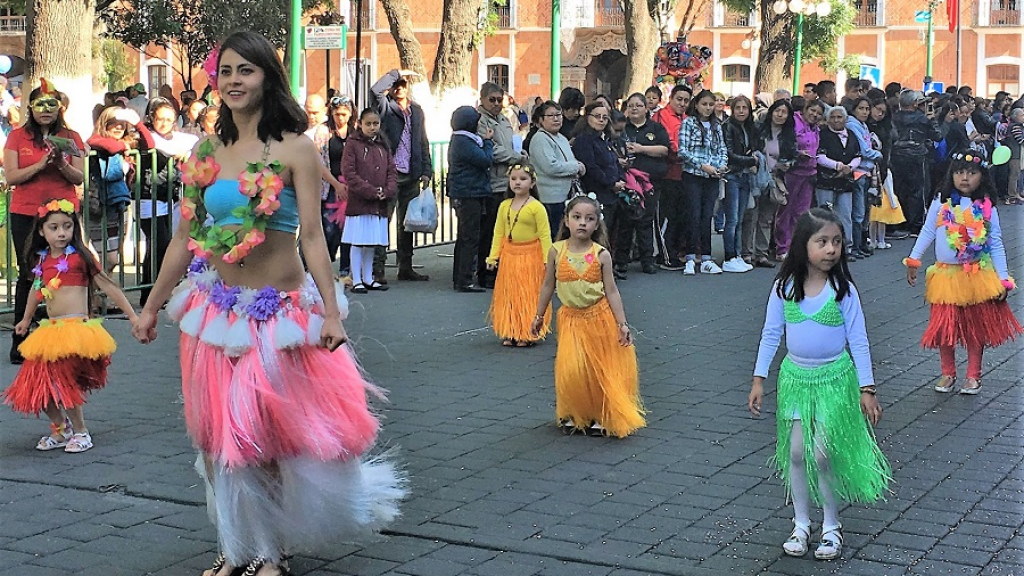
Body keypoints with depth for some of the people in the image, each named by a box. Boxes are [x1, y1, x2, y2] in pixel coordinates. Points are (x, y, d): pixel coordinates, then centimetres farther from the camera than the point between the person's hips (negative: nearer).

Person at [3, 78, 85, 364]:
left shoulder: (71, 138, 7)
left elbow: (79, 178, 2)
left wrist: (61, 164, -16)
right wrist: (40, 165, -15)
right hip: (25, 214, 0)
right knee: (28, 274, 1)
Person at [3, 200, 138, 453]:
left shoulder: (79, 256, -5)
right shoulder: (43, 260, 11)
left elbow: (108, 286, -5)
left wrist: (133, 317, -8)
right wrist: (26, 320, 43)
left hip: (76, 326, -6)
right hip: (50, 329, 6)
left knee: (61, 381, -15)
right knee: (35, 384, 3)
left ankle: (81, 432, 5)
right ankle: (60, 429, 25)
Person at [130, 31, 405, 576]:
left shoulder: (294, 149, -7)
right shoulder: (206, 152, 5)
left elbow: (312, 237, -10)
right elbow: (184, 238, 9)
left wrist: (331, 311, -16)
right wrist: (151, 306, 11)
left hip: (280, 312, -4)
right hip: (219, 309, 4)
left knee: (277, 434, 2)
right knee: (221, 435, 8)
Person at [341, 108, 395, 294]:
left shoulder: (383, 146, 14)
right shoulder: (352, 145, -3)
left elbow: (392, 172, 11)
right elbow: (349, 173, -11)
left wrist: (387, 191, -8)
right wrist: (371, 191, -16)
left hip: (380, 205, 5)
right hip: (359, 202, -5)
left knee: (371, 244, 11)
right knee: (358, 243, -2)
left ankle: (368, 278, 20)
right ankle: (356, 281, 3)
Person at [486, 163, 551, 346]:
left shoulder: (536, 207, -10)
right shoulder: (504, 206, 5)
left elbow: (544, 235, -10)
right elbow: (499, 233, 7)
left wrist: (548, 260, -15)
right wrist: (493, 256, 1)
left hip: (530, 256, -5)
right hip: (509, 255, 5)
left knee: (528, 295, -1)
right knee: (509, 295, 10)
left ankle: (528, 334, 8)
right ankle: (510, 333, 19)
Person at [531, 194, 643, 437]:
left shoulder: (601, 255, -8)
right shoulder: (556, 251, -5)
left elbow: (611, 291, -4)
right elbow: (548, 285, 6)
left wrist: (622, 323, -8)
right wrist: (539, 316, 11)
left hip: (600, 317, 0)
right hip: (571, 318, 1)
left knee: (600, 370, 4)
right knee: (570, 369, -5)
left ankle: (599, 416, 19)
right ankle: (571, 415, 15)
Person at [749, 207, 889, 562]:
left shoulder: (843, 289, -11)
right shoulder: (785, 287, -6)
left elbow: (858, 341, -6)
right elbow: (771, 334, 1)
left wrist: (866, 389, -7)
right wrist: (758, 380, 0)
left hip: (834, 379, -2)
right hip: (795, 377, 2)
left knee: (823, 453, -4)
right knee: (796, 451, 5)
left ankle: (831, 526, 14)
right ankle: (801, 523, 20)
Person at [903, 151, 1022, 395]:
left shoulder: (987, 209, -4)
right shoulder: (941, 202, -4)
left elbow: (996, 245, -2)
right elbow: (927, 232, 2)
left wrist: (1003, 279, -4)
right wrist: (913, 260, 0)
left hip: (978, 276, 0)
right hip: (946, 274, 0)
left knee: (976, 328, 8)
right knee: (944, 326, 3)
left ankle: (973, 376, 20)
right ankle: (948, 373, 19)